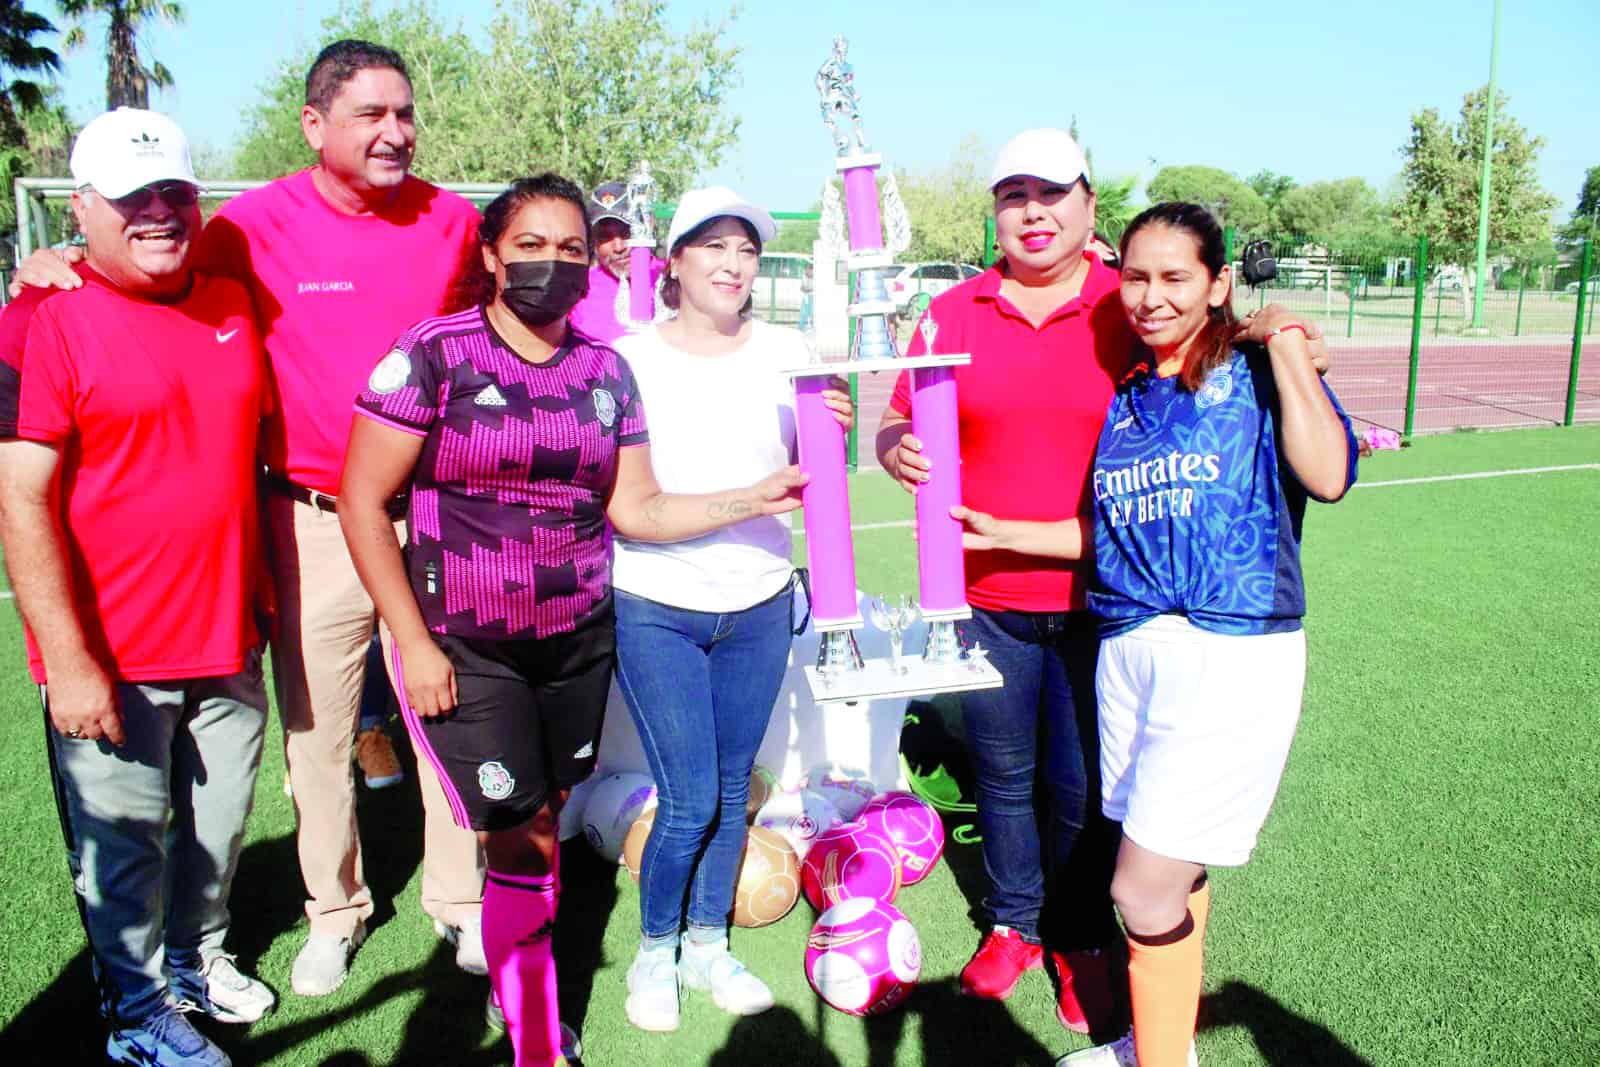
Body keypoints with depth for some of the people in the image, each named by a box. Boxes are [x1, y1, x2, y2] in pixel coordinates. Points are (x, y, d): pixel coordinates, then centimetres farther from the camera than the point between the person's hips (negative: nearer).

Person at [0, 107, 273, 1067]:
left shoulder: (234, 307, 6)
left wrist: (272, 594, 14)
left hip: (229, 641, 5)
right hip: (113, 658, -5)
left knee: (221, 824, 19)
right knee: (124, 846, 10)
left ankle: (199, 958, 42)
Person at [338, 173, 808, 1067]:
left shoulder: (607, 371, 5)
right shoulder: (434, 356, -9)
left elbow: (634, 509, 5)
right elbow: (363, 500, -8)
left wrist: (753, 500, -6)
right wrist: (414, 642, -10)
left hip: (579, 640, 4)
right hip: (465, 649, -4)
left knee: (548, 825, 11)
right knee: (527, 843, -2)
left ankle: (518, 963, 35)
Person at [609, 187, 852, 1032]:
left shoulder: (785, 352, -1)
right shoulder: (630, 359, -6)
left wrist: (836, 431, -18)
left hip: (759, 604, 3)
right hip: (655, 606, -3)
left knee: (732, 788, 14)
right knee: (689, 801, -2)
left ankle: (708, 943, 34)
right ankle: (654, 948, 24)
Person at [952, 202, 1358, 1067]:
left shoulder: (1254, 375, -3)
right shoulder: (1124, 396, 13)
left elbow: (1327, 476, -21)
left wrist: (1286, 341, -15)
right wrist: (1004, 534, 15)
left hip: (1232, 660, -5)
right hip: (1130, 650, 6)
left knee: (1143, 891, -4)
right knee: (1176, 873, 18)